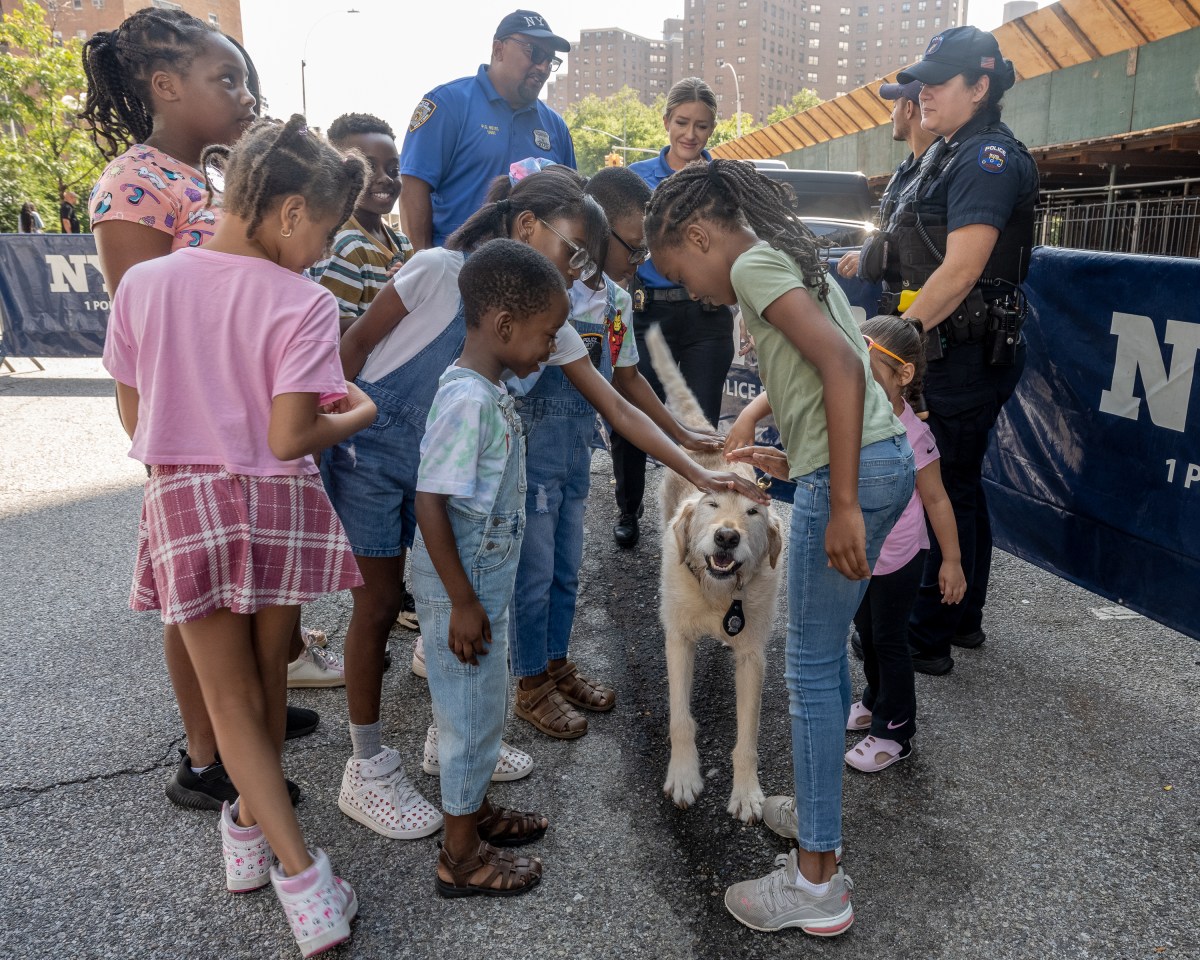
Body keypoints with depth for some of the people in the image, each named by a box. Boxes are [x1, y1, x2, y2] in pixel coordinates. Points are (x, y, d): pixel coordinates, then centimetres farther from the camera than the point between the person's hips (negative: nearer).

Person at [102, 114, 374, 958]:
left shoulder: (143, 285, -3)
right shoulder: (302, 304, -14)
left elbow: (135, 418, 4)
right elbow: (289, 438, -18)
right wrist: (354, 415, 0)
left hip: (183, 507, 2)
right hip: (277, 507, -1)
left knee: (230, 696, 11)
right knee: (266, 682, 20)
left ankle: (299, 870, 7)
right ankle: (255, 826, 39)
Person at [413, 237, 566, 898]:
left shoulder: (489, 390, 6)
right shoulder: (468, 399, -24)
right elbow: (429, 502, -26)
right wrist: (463, 601, -22)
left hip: (486, 576, 9)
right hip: (465, 584, -9)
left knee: (482, 704, 23)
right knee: (473, 709, 5)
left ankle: (473, 810, 42)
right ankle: (461, 857, 23)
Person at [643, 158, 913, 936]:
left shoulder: (753, 265, -8)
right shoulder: (788, 259, 21)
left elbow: (842, 365, -22)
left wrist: (842, 504, -24)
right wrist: (790, 460, 21)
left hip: (855, 469, -10)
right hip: (882, 456, 10)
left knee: (811, 670, -1)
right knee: (826, 649, 20)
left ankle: (818, 882, 10)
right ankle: (820, 809, 36)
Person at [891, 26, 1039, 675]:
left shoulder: (989, 157, -15)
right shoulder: (949, 155, 17)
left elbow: (961, 269, -24)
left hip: (968, 355, -10)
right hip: (950, 352, 10)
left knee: (943, 492, -4)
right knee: (959, 487, 17)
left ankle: (925, 639, 7)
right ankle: (964, 619, 30)